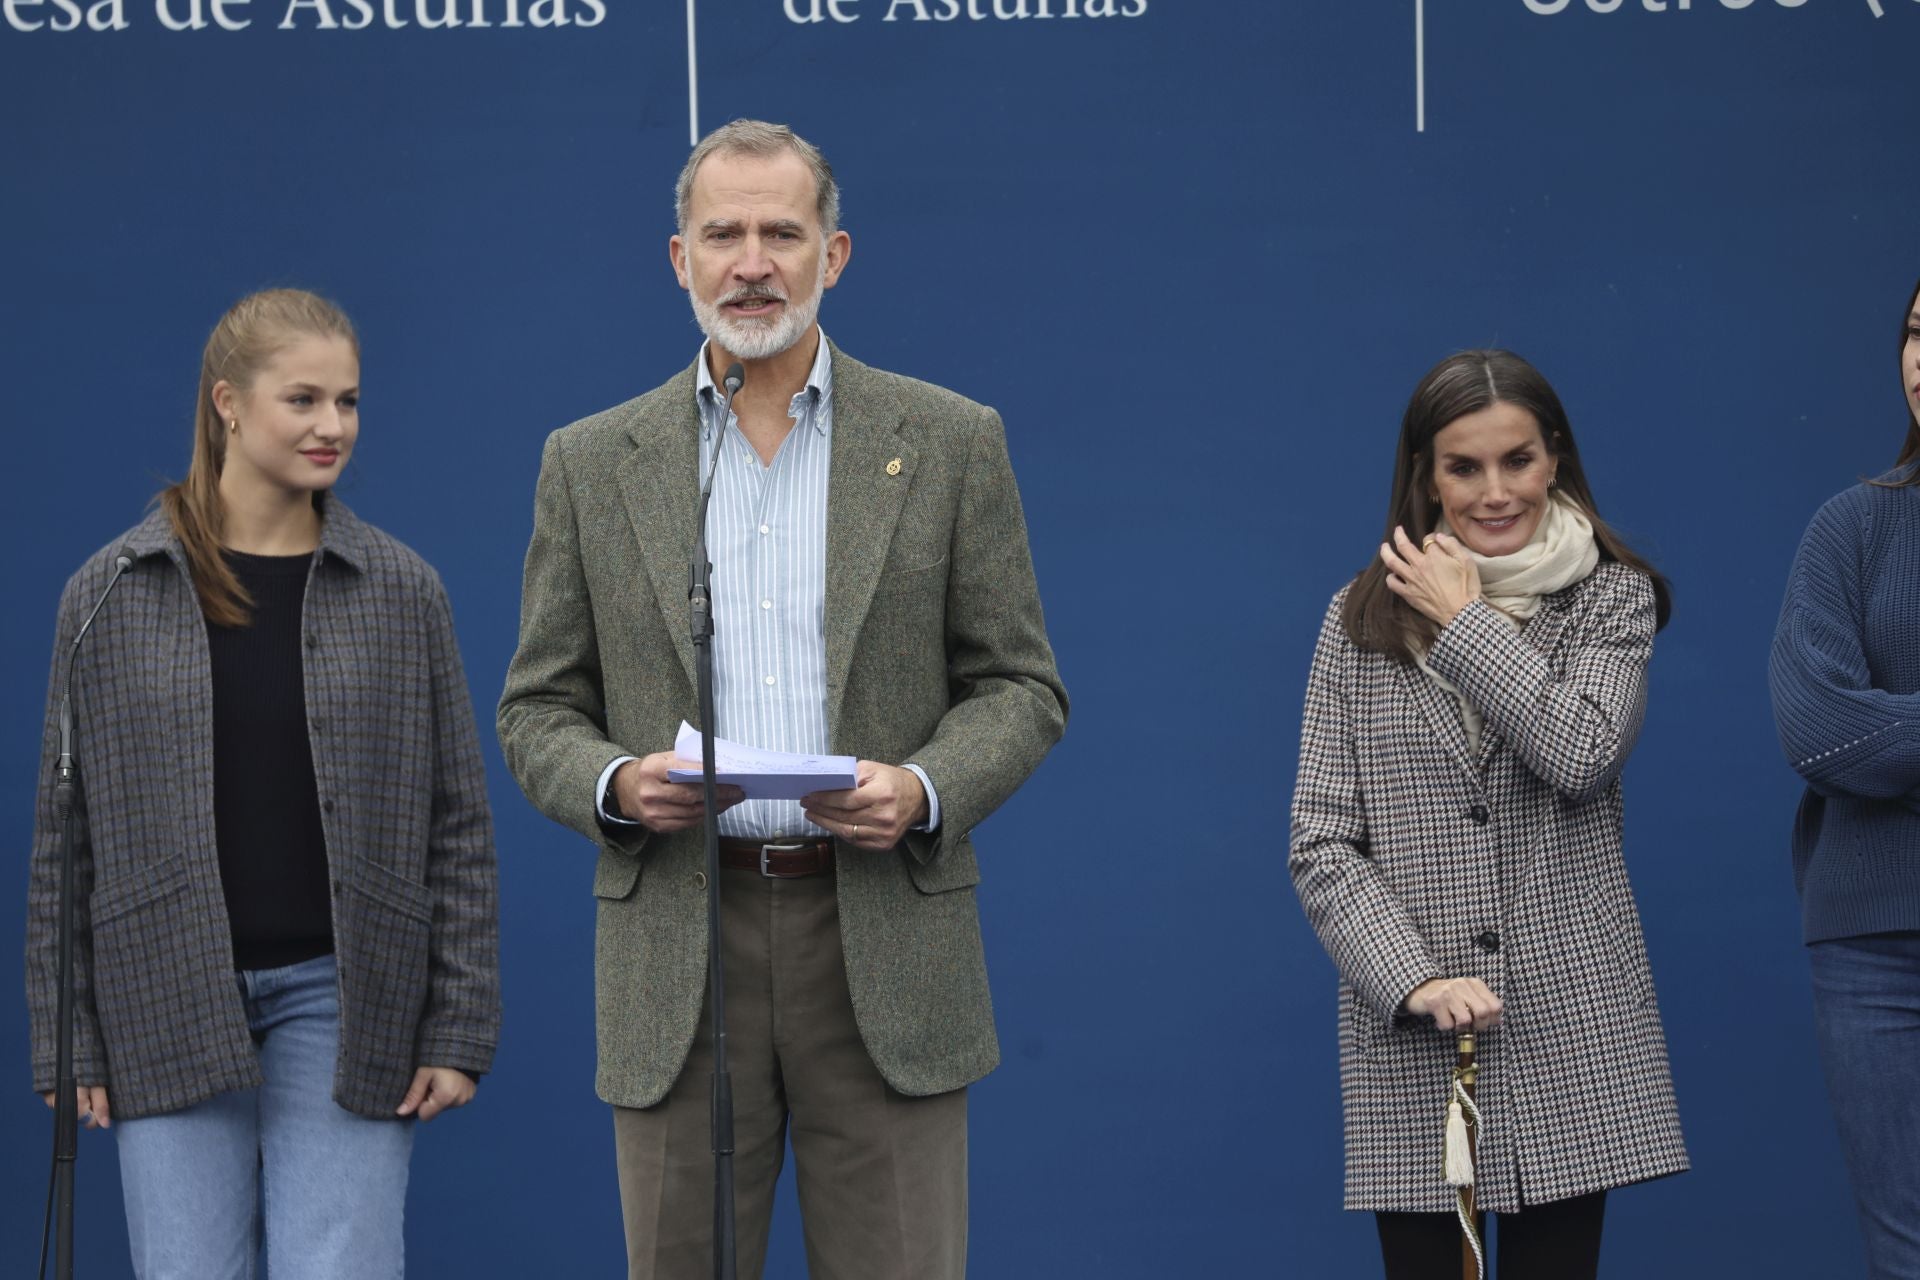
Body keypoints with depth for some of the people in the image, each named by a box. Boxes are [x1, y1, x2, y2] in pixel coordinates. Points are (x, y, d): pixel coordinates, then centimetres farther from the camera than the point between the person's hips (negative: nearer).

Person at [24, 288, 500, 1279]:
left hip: (341, 998, 0)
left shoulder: (400, 592, 3)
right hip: (167, 1005, 0)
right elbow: (67, 832, 4)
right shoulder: (112, 594, 2)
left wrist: (459, 1028, -2)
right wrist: (67, 1042, 0)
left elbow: (457, 821, 4)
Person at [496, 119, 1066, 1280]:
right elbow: (539, 709, 10)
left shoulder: (949, 443, 6)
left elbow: (1020, 685, 7)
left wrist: (924, 790, -13)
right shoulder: (592, 464, 9)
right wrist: (614, 785, -11)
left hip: (883, 939, -1)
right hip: (679, 952, 1)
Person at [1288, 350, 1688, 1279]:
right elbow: (1322, 848, 2)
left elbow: (1584, 754, -15)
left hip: (1569, 1028, 0)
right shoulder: (1362, 623, 6)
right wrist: (1414, 981, -11)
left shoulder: (1613, 599, 6)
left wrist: (1463, 625, -7)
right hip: (1410, 1035, 0)